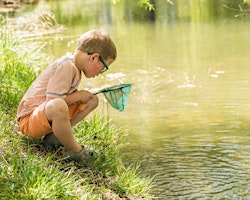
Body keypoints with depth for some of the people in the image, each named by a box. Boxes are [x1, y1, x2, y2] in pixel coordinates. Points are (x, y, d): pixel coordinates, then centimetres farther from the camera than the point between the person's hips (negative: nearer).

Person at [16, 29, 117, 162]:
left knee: (92, 100, 8)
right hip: (29, 119, -11)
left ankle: (54, 136, -4)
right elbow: (52, 100, -27)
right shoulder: (66, 66, -21)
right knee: (57, 107, -43)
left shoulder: (75, 67, 11)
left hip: (48, 115, 11)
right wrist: (78, 96, -14)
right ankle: (75, 150, -19)